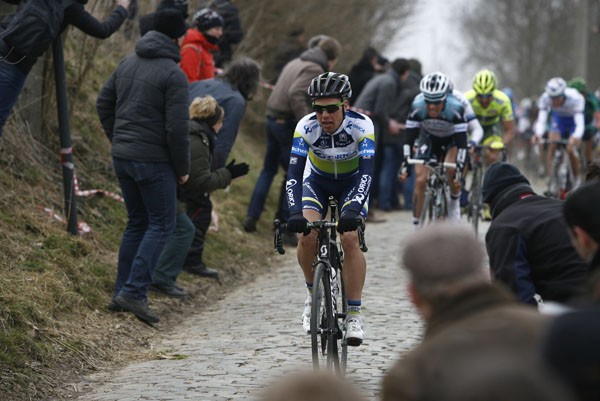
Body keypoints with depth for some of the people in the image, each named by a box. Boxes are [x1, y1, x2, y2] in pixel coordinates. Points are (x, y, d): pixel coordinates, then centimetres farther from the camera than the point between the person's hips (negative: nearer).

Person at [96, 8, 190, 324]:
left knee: (138, 222, 17)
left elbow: (103, 102, 15)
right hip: (153, 161, -7)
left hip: (122, 157, 8)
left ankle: (122, 293, 15)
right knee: (162, 224, 1)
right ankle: (135, 292, -9)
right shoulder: (173, 75, -15)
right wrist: (183, 168, -5)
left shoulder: (128, 63, 9)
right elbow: (177, 128, -17)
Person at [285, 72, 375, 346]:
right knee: (307, 236, -22)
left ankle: (354, 315, -14)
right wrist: (295, 212, -46)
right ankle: (313, 293, 4)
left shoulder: (361, 125, -31)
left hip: (352, 183, -1)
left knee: (350, 239, -22)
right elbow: (294, 173, -32)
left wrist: (353, 209, -52)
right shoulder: (306, 127, -28)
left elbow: (366, 172, -38)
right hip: (317, 182, 1)